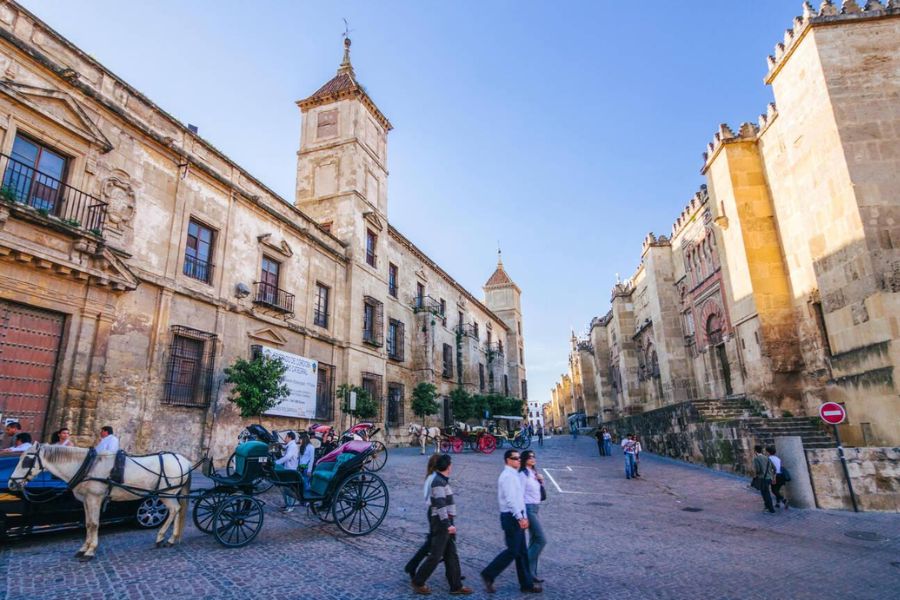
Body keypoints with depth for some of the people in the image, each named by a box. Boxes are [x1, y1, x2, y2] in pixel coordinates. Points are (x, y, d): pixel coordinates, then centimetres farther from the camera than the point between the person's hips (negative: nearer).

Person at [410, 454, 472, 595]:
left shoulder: (442, 480, 12)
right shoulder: (438, 482, -18)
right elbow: (440, 505, -24)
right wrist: (448, 524, -26)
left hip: (445, 523, 10)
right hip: (441, 523, -10)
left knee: (451, 555, 12)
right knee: (435, 555, -2)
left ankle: (456, 586, 18)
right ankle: (418, 582, 11)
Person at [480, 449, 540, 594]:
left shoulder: (514, 475, 15)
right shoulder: (507, 476, -17)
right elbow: (510, 499, -23)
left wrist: (524, 517, 15)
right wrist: (520, 518, -24)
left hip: (517, 517, 10)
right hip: (511, 517, -10)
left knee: (522, 552, 13)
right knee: (512, 551, -6)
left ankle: (526, 583, 21)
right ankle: (488, 574, 5)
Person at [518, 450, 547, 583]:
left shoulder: (533, 473, 12)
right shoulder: (523, 474, -13)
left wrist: (540, 481, 2)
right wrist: (524, 516, -19)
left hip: (535, 508, 9)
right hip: (529, 508, -9)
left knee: (533, 541, 11)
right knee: (542, 540, -8)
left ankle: (531, 572, 19)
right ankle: (527, 567, 1)